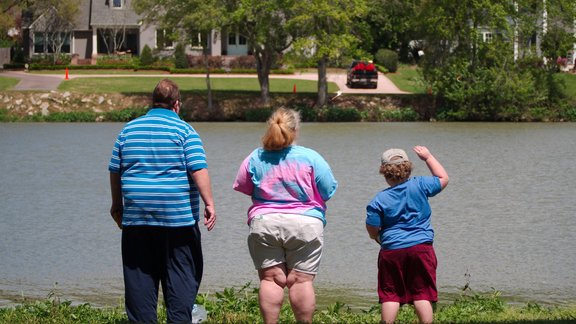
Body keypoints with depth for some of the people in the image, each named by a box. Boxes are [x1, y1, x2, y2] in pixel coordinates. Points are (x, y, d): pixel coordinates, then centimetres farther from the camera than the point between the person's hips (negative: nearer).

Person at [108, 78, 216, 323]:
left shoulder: (129, 130, 10)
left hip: (136, 219, 3)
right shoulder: (183, 130, -3)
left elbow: (115, 170, 13)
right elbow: (198, 170, -12)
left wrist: (117, 205, 23)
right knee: (181, 275, 2)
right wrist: (209, 203, -12)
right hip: (178, 218, -3)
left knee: (140, 276, 7)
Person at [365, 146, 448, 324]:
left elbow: (372, 232, -2)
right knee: (422, 295, 2)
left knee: (390, 295, 6)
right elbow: (443, 178, 15)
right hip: (422, 247, 1)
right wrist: (428, 157, 24)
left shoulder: (379, 200, -4)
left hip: (391, 250, -1)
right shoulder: (419, 186, -2)